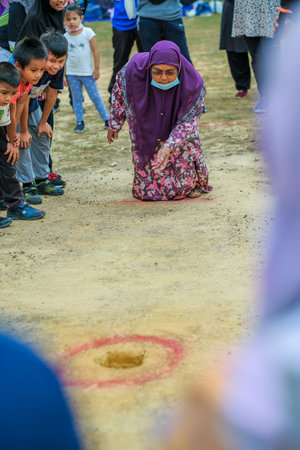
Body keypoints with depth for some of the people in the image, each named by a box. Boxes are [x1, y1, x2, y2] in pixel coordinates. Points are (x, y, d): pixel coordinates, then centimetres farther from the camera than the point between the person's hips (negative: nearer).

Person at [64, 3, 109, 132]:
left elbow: (95, 51, -4)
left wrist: (96, 69, -6)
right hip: (71, 73, 2)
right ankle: (80, 122, 15)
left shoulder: (88, 32, -6)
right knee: (76, 98, 8)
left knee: (95, 97, 1)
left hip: (87, 72, -2)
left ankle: (107, 119, 8)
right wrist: (63, 74, 4)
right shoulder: (65, 37, 1)